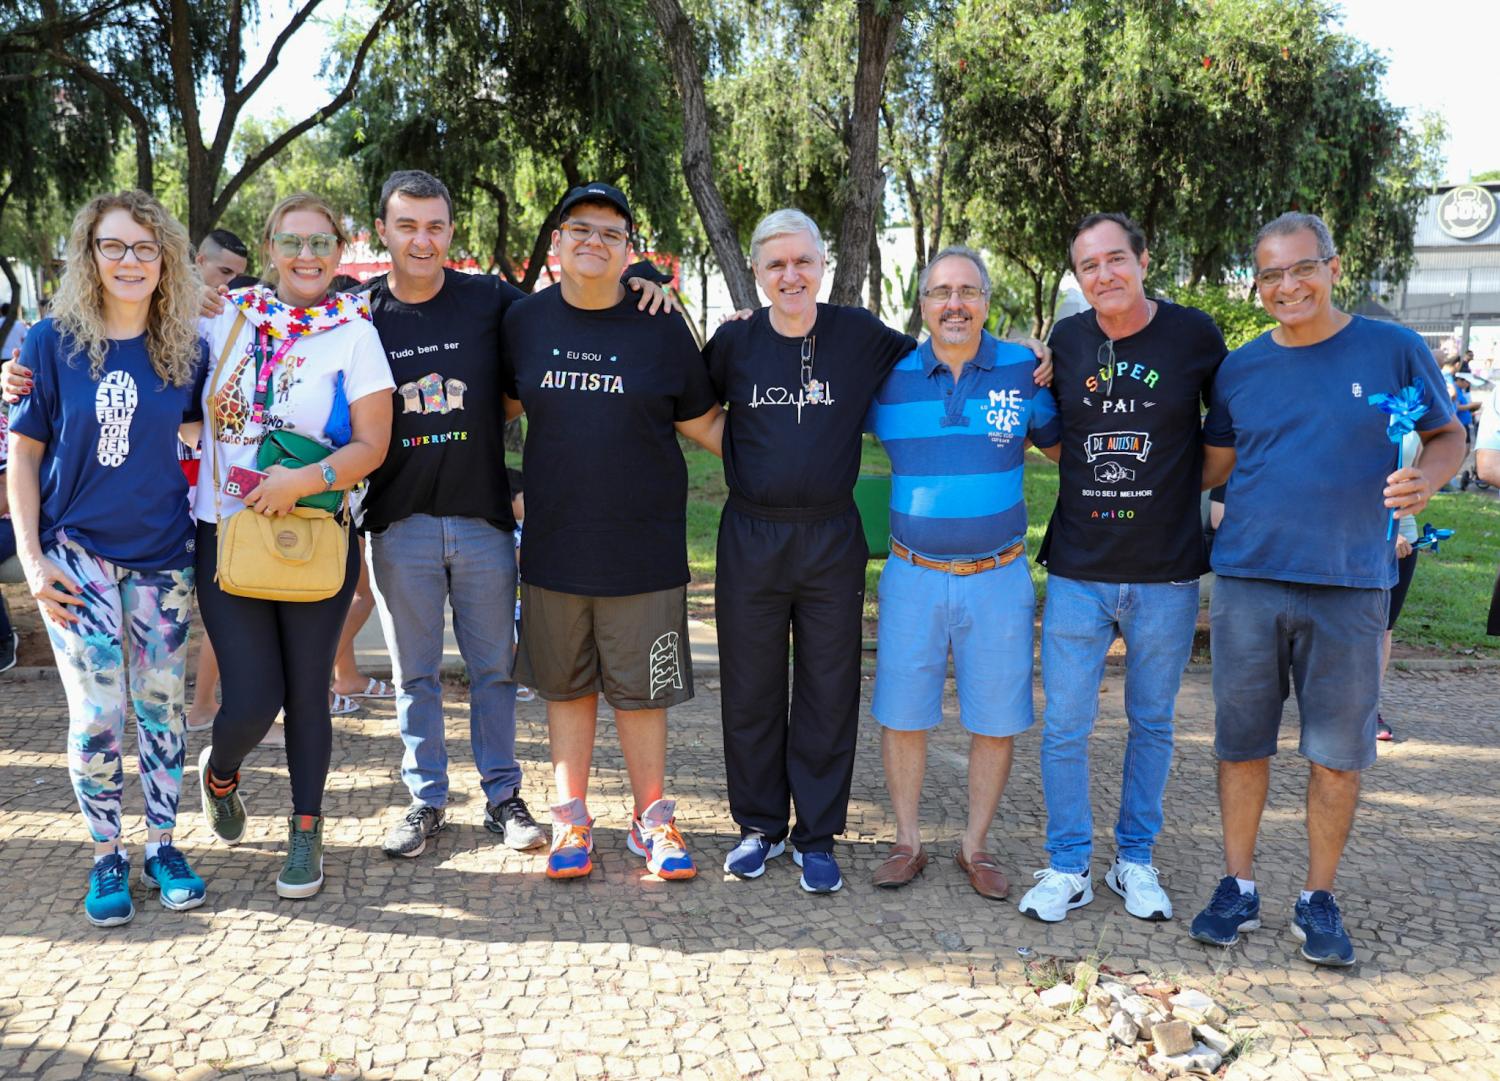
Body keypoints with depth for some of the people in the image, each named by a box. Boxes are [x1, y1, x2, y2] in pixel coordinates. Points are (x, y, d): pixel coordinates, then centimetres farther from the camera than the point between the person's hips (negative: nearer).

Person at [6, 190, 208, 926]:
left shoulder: (186, 349, 0)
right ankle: (106, 855, 17)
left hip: (162, 552, 2)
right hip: (77, 551, -2)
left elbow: (203, 432, 12)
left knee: (162, 705, 8)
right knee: (96, 713, -2)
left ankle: (162, 844, 23)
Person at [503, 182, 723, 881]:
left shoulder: (661, 327, -1)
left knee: (639, 690, 6)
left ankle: (651, 819, 22)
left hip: (643, 547, -2)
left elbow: (704, 425, 4)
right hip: (553, 542, 2)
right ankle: (571, 819, 26)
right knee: (566, 686, 11)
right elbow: (502, 405, 20)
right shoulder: (525, 320, 5)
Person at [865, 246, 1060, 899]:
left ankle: (975, 846, 26)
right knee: (902, 716, 6)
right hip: (914, 575, 0)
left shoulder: (1023, 370, 1)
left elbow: (1065, 448, 12)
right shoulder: (888, 375, 1)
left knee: (995, 722, 7)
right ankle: (907, 842, 25)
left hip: (998, 577, 0)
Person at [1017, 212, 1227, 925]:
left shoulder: (1193, 334, -4)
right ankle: (1068, 867, 20)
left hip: (1167, 575, -1)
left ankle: (1134, 860, 30)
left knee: (1152, 724, 14)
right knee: (1065, 727, 4)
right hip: (1077, 572, 1)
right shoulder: (1066, 340, 2)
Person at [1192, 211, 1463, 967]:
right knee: (1241, 741, 9)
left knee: (1338, 752, 6)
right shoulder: (1240, 368, 7)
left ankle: (1318, 898, 23)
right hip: (1248, 582, 2)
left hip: (1350, 587, -1)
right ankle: (1238, 886, 24)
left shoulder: (1394, 350, 1)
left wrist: (1426, 476, -14)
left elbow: (1449, 435, 7)